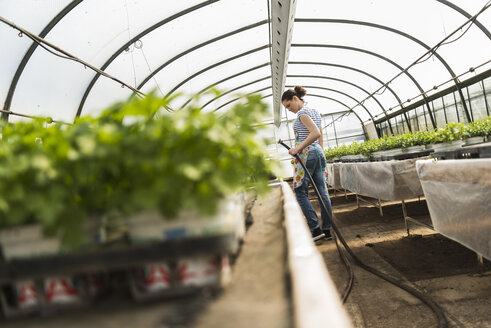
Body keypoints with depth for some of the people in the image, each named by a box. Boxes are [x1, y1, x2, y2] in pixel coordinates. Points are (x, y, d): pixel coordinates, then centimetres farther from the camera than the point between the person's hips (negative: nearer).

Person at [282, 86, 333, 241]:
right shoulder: (315, 111, 18)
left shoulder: (302, 112, -10)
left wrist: (298, 148, -24)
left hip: (306, 154, -9)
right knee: (322, 192, 6)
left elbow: (315, 133, -24)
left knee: (301, 193, -1)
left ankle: (315, 228, -6)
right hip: (319, 153, 9)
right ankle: (327, 230, 10)